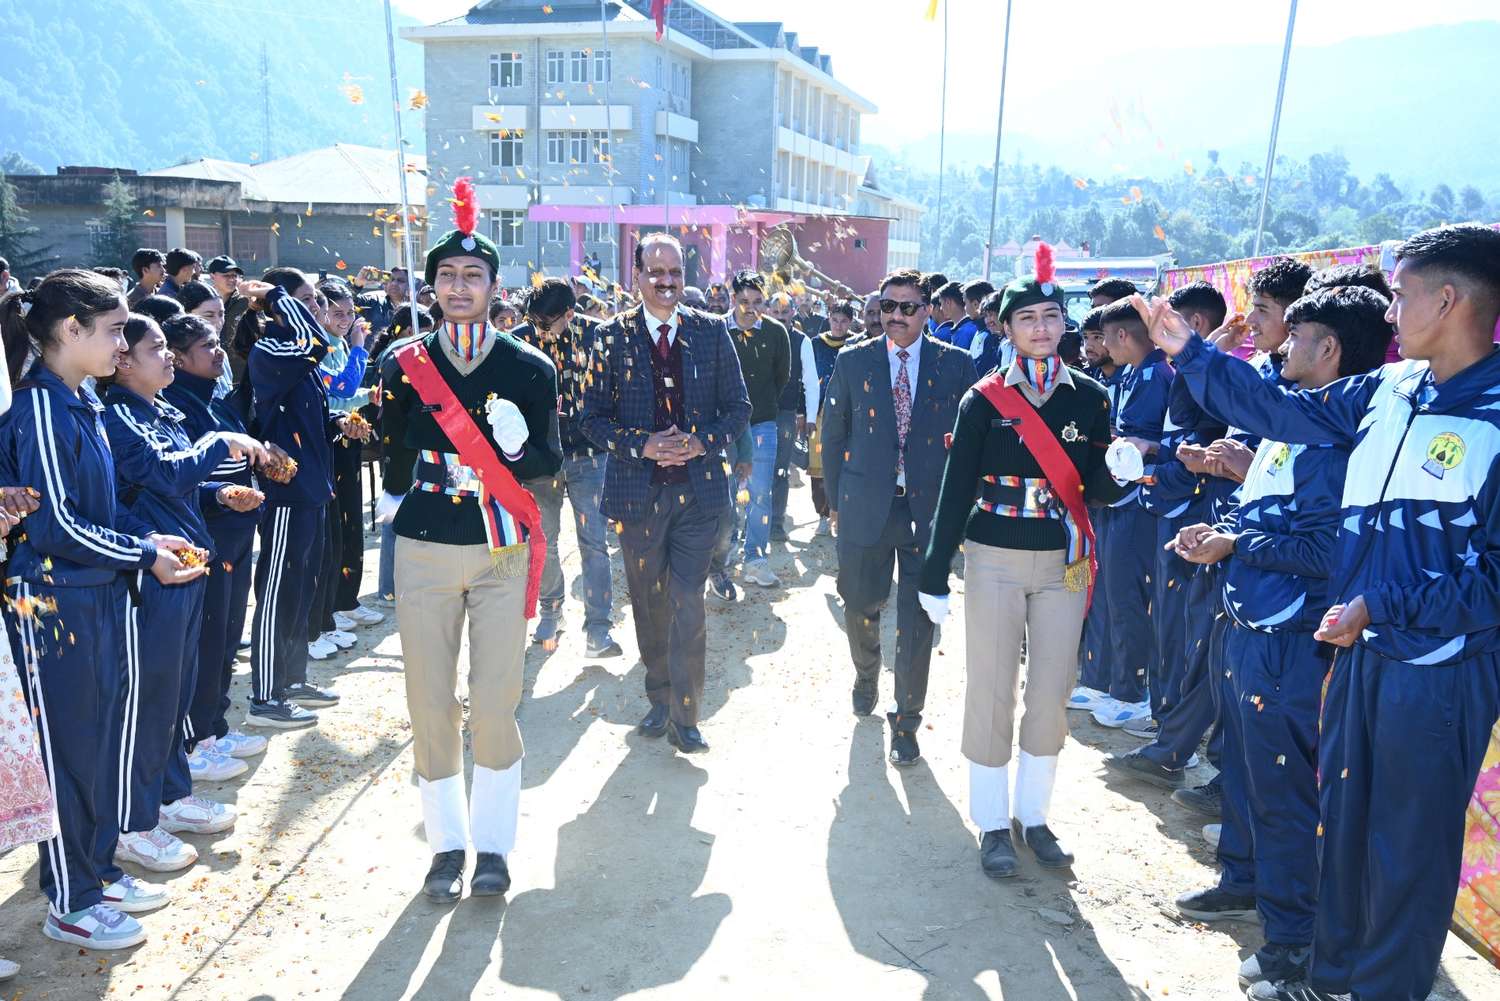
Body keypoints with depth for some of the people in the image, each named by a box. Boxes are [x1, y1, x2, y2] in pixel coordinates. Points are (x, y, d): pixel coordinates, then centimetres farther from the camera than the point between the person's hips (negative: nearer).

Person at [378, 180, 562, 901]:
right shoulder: (404, 366, 2)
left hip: (501, 551, -1)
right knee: (430, 705, 5)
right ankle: (447, 842, 23)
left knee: (495, 704, 0)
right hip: (424, 551, 1)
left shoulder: (530, 369, 0)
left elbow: (550, 461, 4)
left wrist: (515, 449, -12)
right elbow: (391, 450, 15)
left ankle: (492, 843, 19)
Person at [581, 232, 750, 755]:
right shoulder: (613, 336, 0)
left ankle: (684, 717, 8)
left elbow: (738, 407, 5)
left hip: (698, 489, -1)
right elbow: (594, 418, 0)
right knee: (649, 604, 13)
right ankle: (659, 700, 31)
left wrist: (702, 443, -13)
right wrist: (643, 445, -16)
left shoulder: (712, 331, 2)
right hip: (637, 491, 1)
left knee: (688, 605, -3)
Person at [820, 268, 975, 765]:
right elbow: (833, 434, 8)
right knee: (860, 604, 13)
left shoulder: (956, 364, 1)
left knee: (919, 618, 1)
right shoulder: (852, 362, 3)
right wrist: (836, 499, 5)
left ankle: (906, 721, 17)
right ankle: (866, 675, 46)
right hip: (867, 506, 1)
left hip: (929, 508, -1)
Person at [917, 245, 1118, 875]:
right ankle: (992, 824, 18)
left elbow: (1098, 488, 2)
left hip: (1063, 563, 3)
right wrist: (935, 578, -6)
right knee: (992, 693, 3)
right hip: (994, 562, -2)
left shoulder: (1089, 397, 1)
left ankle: (1034, 815, 26)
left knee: (1052, 693, 9)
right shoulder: (985, 399, -5)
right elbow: (956, 490, -5)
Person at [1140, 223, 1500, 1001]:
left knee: (1408, 849, 9)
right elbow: (1279, 411, 12)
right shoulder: (1388, 391, 2)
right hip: (1359, 649, 7)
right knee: (1342, 822, 19)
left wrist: (1384, 604, -21)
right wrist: (1188, 351, 12)